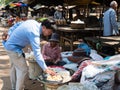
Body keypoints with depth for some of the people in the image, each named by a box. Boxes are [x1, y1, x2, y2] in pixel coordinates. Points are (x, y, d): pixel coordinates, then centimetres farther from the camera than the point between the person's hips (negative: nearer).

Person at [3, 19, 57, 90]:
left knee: (14, 67, 21)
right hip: (14, 48, -10)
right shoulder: (34, 33, -31)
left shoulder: (34, 22, -5)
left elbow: (17, 25, 10)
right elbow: (37, 53, -37)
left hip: (10, 44, 10)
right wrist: (45, 69, -39)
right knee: (23, 69, -7)